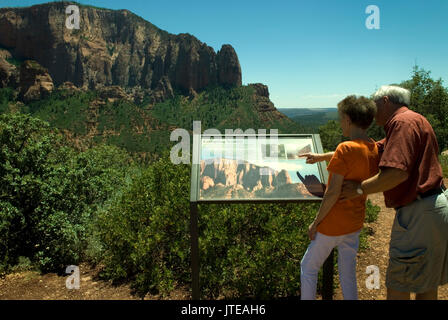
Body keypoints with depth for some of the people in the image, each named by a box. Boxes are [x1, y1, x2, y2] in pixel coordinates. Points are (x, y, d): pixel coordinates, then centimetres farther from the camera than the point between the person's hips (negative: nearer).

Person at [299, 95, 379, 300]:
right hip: (355, 224, 7)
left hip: (333, 224, -7)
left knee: (308, 268, 12)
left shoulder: (346, 149, -23)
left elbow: (333, 193, -23)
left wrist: (316, 222, -13)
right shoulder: (374, 150, -1)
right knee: (348, 273, 20)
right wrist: (321, 157, 32)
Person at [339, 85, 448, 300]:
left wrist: (359, 189, -15)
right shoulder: (413, 121, 20)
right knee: (426, 283, 20)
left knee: (398, 285, 1)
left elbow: (397, 172, -27)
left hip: (419, 214, -11)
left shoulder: (403, 122, -14)